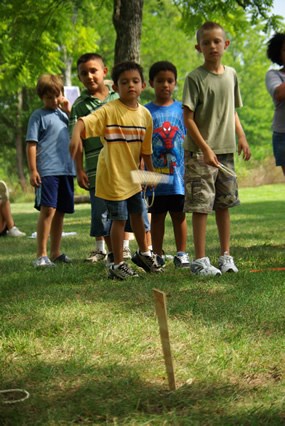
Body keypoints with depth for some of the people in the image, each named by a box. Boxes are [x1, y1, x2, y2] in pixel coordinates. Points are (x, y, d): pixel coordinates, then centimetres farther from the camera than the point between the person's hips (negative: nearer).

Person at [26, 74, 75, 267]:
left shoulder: (63, 113, 17)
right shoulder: (38, 116, -1)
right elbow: (31, 144, -6)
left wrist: (69, 111, 10)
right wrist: (33, 170, -14)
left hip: (66, 170, 7)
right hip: (47, 171, -6)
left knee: (60, 213, 11)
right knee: (48, 210, -13)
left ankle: (56, 253, 20)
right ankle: (42, 255, -12)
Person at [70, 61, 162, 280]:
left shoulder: (145, 114, 2)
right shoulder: (109, 110, -17)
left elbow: (146, 148, 11)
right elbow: (85, 122, -33)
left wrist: (151, 171, 13)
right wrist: (76, 135, -53)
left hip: (133, 175, 6)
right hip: (113, 175, -6)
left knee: (138, 213, 21)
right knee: (119, 219, 1)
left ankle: (144, 252, 41)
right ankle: (118, 264, 15)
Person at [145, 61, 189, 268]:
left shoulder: (181, 109, 4)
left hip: (178, 173, 1)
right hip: (154, 174, -1)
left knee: (179, 214, 8)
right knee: (157, 216, 8)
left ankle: (182, 254, 17)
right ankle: (158, 255, 15)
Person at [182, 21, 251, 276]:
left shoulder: (231, 75, 9)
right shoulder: (195, 78, -8)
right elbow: (188, 118, -12)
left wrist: (241, 136, 5)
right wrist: (205, 149, -18)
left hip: (225, 151, 6)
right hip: (199, 152, -6)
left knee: (224, 204, 12)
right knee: (201, 206, -5)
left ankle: (226, 255, 22)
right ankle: (200, 260, 2)